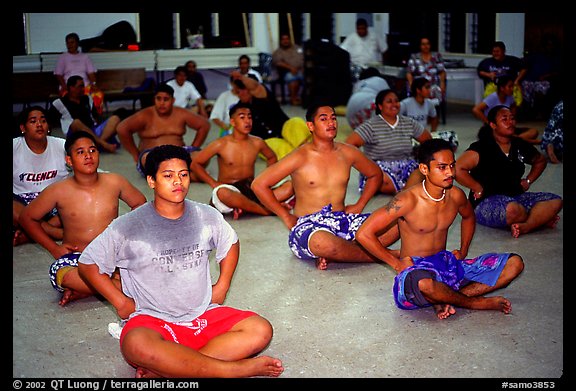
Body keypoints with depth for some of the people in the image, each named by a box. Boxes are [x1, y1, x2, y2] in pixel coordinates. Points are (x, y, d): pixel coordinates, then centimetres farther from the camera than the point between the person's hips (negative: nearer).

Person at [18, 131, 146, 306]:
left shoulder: (114, 182, 0)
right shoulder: (58, 191, -4)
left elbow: (140, 203, 17)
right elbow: (27, 217, 9)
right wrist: (54, 248, 1)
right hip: (76, 257, -3)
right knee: (60, 274, -38)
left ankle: (83, 289, -16)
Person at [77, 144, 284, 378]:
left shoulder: (207, 217, 5)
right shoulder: (128, 227, -6)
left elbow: (230, 242, 25)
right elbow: (87, 264, 3)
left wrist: (222, 286, 14)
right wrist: (120, 301, -2)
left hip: (204, 315, 4)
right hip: (152, 319, -4)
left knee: (261, 331, -19)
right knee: (137, 346, -40)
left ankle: (163, 369, -25)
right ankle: (237, 368, -28)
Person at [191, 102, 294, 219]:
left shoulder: (257, 143, 6)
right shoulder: (221, 144, -4)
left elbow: (272, 158, 26)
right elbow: (195, 163, 0)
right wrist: (213, 183, -9)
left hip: (253, 190, 4)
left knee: (289, 186, -17)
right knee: (221, 192, -43)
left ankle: (246, 208, -30)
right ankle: (269, 209, -29)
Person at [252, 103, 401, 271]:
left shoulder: (347, 153, 8)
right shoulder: (300, 157, -6)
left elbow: (375, 175, 25)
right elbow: (258, 184, -9)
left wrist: (359, 205, 12)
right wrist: (286, 216, -6)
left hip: (343, 220, 5)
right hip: (308, 224, -5)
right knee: (323, 242, -43)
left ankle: (332, 256, -22)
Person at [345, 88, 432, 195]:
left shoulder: (409, 123, 11)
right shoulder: (372, 126, -4)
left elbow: (428, 140, 21)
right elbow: (349, 144, -13)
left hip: (406, 168, 3)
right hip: (380, 170, -3)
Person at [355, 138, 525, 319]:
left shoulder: (456, 195, 1)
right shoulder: (408, 200, -17)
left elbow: (468, 217, 28)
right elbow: (363, 234, -18)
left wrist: (463, 251, 15)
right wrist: (396, 263, -11)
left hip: (447, 264, 7)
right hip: (414, 269, -6)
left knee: (514, 263, -4)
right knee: (423, 283, -45)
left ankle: (444, 299, -18)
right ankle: (477, 303, -14)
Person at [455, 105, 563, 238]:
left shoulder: (521, 146, 11)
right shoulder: (481, 148, -9)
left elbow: (540, 161, 31)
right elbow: (458, 169, -21)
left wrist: (528, 180, 15)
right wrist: (479, 189, -15)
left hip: (516, 197, 7)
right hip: (485, 203, -7)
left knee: (555, 201, -11)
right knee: (512, 208, -39)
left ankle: (524, 227, -29)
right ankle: (540, 219, -7)